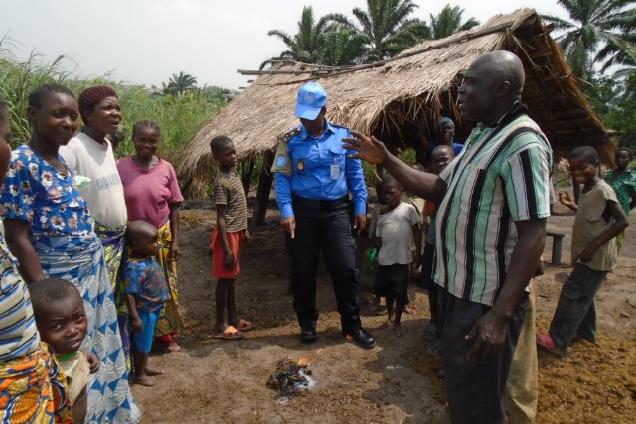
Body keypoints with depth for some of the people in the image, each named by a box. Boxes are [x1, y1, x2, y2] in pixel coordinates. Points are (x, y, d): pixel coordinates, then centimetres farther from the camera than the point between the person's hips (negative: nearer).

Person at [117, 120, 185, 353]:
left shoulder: (166, 168, -5)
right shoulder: (121, 167, -9)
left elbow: (174, 207, 0)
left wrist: (175, 241, -2)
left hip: (161, 238, 1)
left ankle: (166, 334, 28)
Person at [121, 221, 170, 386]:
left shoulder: (149, 257, -5)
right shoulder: (134, 268, -32)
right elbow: (129, 294, -29)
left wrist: (164, 294, 19)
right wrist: (134, 317, -26)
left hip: (154, 308, 9)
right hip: (144, 311, -9)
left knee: (147, 340, 26)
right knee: (142, 343, 12)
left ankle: (145, 367, 45)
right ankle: (139, 374, 31)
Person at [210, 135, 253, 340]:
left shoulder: (233, 173, 8)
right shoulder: (222, 181, -20)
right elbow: (220, 218, -22)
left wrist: (243, 230, 21)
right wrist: (226, 248, -23)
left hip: (236, 232, 9)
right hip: (228, 234, -9)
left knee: (232, 277, 17)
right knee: (224, 279, 0)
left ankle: (233, 318, 29)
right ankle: (221, 326, 12)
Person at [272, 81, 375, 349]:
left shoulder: (343, 136, 3)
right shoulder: (291, 141, 0)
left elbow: (355, 174, 7)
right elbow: (281, 177, -3)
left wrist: (360, 208, 4)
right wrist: (286, 212, -15)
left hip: (336, 210, 1)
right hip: (303, 211, 0)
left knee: (346, 268, 0)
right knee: (304, 270, 8)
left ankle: (352, 324, 17)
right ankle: (307, 323, 25)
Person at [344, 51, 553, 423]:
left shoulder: (523, 144, -20)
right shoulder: (481, 135, 10)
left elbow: (533, 234, -24)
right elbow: (438, 189, 14)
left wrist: (501, 314, -27)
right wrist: (385, 159, 5)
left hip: (485, 298, -9)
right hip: (457, 286, 9)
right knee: (459, 386, 26)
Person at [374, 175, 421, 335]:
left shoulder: (408, 208, -5)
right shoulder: (382, 213, 8)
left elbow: (416, 231, -1)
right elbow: (378, 237, 12)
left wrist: (418, 252, -3)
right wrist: (377, 255, 7)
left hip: (402, 259, -4)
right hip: (385, 259, 5)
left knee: (400, 292, 5)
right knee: (388, 291, 17)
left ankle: (398, 321, 22)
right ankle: (391, 317, 36)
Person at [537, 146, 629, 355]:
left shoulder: (603, 191, -20)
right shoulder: (586, 191, 8)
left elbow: (622, 221, -24)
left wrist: (594, 245, -26)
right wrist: (570, 204, 12)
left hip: (595, 257, -9)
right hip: (587, 256, 9)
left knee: (572, 295, -6)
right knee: (582, 295, 19)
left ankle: (558, 340, 1)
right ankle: (585, 332, 35)